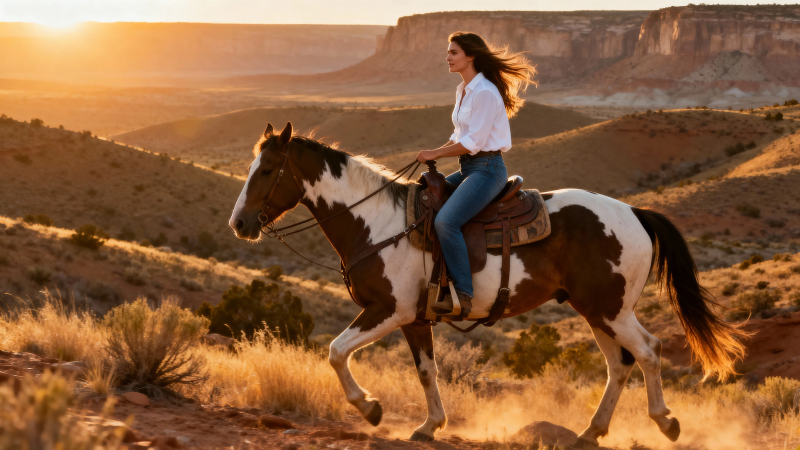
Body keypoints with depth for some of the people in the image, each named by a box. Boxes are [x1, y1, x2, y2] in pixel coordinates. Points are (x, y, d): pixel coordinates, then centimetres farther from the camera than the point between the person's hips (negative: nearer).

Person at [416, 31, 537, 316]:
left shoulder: (485, 93, -15)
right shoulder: (463, 90, 15)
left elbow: (473, 142, -19)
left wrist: (436, 154, -11)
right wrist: (435, 153, 4)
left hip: (487, 169, -10)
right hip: (468, 169, 10)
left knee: (445, 221, -28)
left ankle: (463, 295, -25)